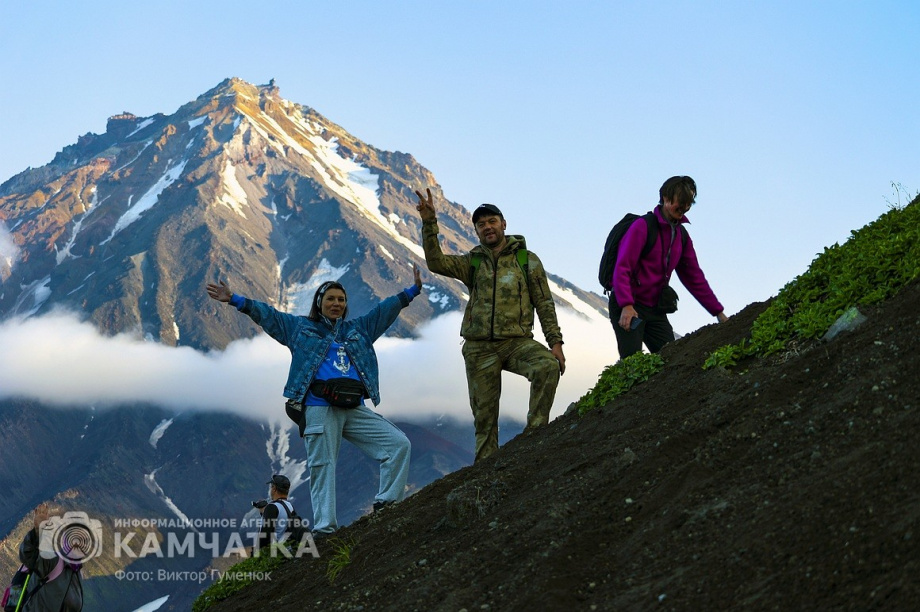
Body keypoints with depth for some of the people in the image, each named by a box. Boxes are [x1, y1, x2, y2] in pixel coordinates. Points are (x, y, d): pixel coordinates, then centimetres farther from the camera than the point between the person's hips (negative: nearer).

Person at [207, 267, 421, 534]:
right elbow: (266, 314, 11)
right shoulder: (301, 328, 14)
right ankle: (324, 527, -5)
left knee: (399, 444, -7)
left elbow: (387, 308, 24)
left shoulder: (358, 329, 23)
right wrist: (235, 300, 3)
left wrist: (413, 289, 20)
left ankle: (387, 503, 0)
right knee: (322, 467, -6)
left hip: (355, 409, 4)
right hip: (319, 409, -4)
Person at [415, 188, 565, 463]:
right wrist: (429, 224, -18)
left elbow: (544, 304, 5)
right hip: (479, 348, 2)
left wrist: (555, 341, -4)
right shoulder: (472, 263, 11)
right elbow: (436, 262, -7)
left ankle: (535, 431, -22)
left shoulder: (527, 260, 6)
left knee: (548, 366, -32)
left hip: (517, 342, -2)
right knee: (484, 415, 2)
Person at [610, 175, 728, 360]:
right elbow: (622, 267, -17)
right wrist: (626, 305, -29)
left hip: (655, 309, 7)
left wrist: (718, 312, 15)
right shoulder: (643, 226, -9)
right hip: (627, 307, -7)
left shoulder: (682, 236, 13)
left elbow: (694, 277, 18)